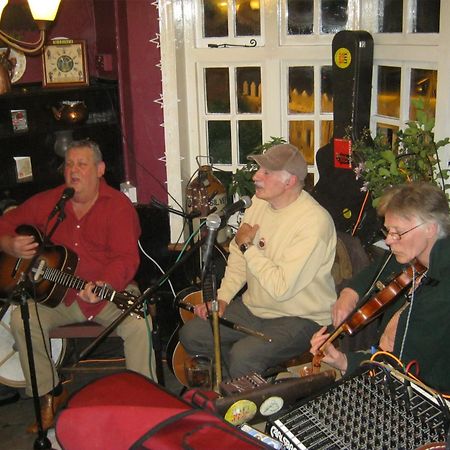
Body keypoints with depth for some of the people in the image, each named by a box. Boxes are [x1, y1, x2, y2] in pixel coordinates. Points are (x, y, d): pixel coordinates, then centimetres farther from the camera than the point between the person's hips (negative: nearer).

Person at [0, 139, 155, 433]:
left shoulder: (118, 205, -7)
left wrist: (106, 285, -36)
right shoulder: (47, 202, 5)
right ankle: (51, 394, 0)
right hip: (57, 295, 4)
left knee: (138, 324, -29)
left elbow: (126, 258, -17)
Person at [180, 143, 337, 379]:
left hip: (300, 318, -8)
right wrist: (222, 297, -1)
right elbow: (238, 257, 13)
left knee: (243, 355, -31)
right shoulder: (259, 202, 1)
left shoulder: (314, 222, -25)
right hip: (253, 307, 8)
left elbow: (282, 288, -28)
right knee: (191, 334, -3)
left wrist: (248, 246, -16)